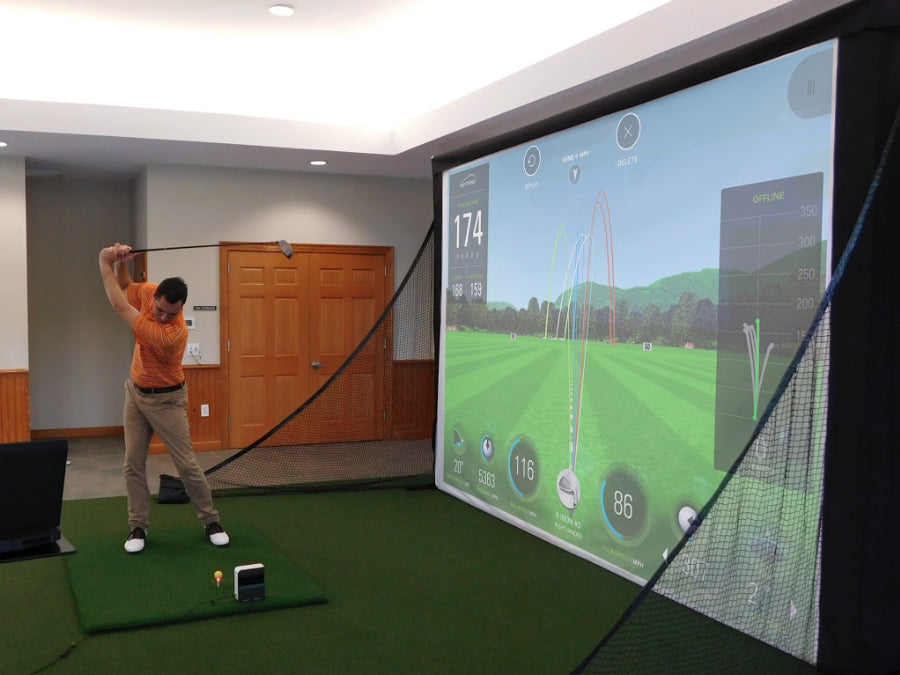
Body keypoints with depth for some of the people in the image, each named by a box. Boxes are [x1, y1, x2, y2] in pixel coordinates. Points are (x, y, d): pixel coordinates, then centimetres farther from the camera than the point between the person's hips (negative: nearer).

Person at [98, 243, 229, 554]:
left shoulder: (174, 334, -36)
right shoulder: (150, 292, -14)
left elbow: (120, 307, -31)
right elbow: (124, 287, 7)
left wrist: (105, 264, -23)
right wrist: (121, 261, -15)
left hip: (165, 399, -6)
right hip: (135, 391, 6)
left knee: (187, 464, -2)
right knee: (133, 463, 3)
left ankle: (211, 521, 14)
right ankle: (138, 526, 13)